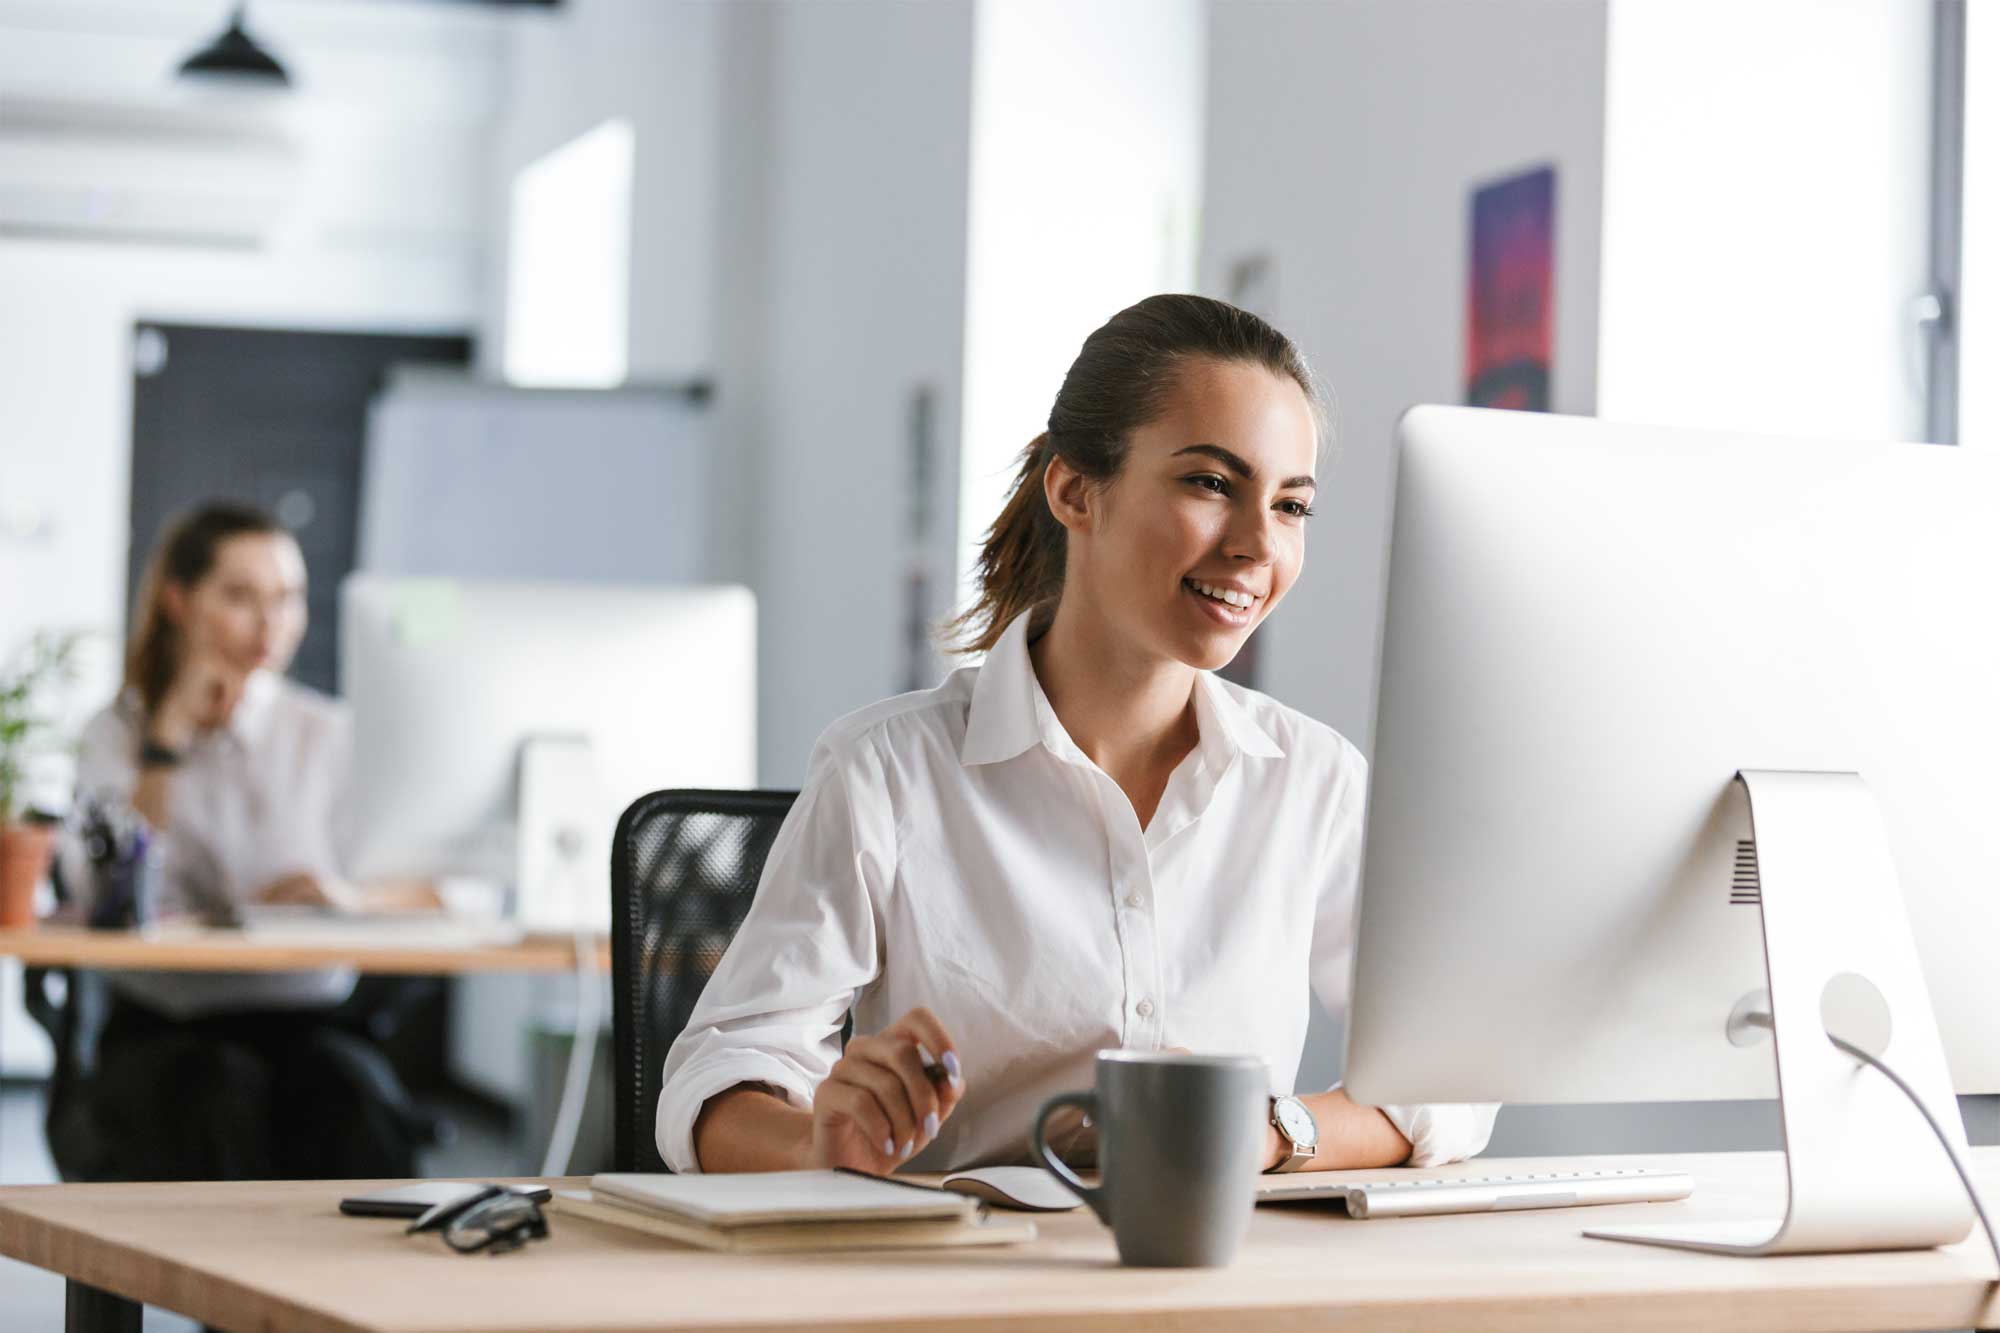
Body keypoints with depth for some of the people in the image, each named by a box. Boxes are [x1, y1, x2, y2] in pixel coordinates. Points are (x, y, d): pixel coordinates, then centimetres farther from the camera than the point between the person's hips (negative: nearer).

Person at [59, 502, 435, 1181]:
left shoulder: (329, 735, 10)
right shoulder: (116, 733, 9)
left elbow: (435, 891, 3)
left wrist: (351, 897, -19)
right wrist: (169, 738, -7)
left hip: (307, 1019, 1)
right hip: (160, 1028, -1)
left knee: (353, 1093, -33)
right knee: (220, 1094, -35)